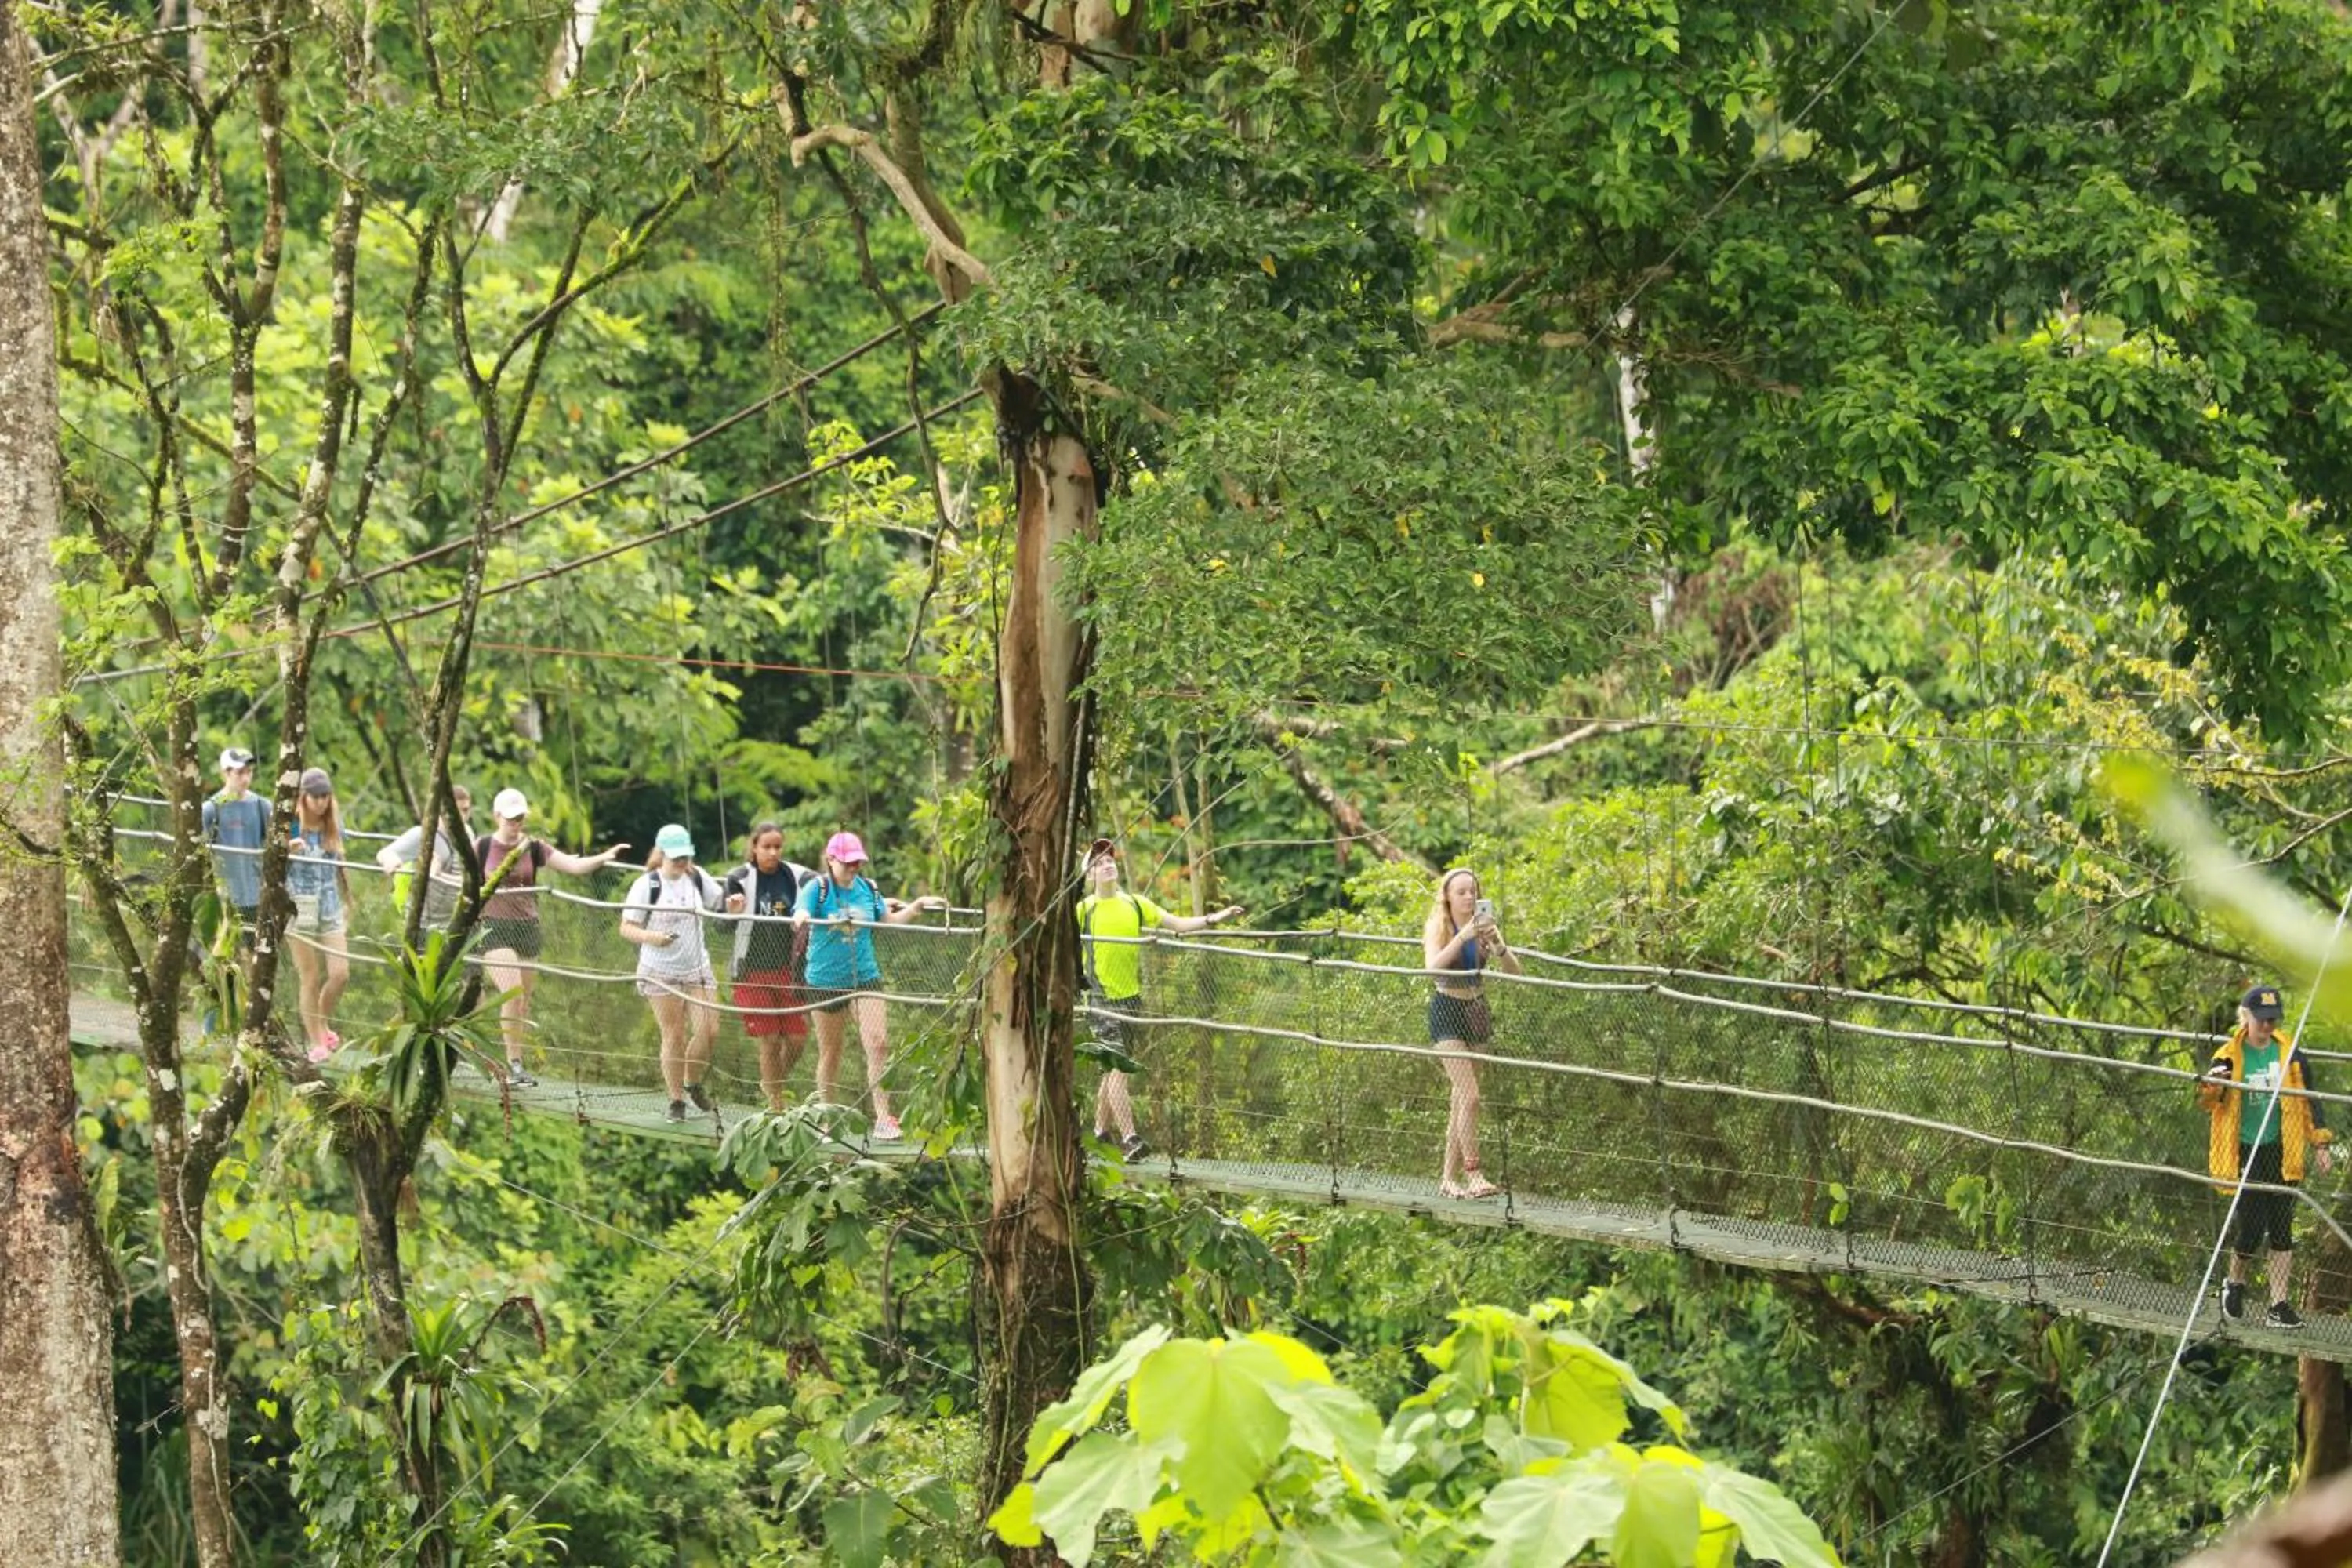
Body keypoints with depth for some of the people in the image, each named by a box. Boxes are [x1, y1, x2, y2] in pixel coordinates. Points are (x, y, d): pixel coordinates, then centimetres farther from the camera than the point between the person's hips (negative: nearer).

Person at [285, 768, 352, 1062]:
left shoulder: (334, 827, 9)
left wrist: (348, 903, 22)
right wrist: (287, 850, -26)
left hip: (331, 909, 4)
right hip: (301, 909, -4)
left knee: (340, 973, -7)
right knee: (311, 979, -1)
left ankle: (324, 1024, 19)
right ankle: (316, 1043, 9)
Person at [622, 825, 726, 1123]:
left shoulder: (697, 878, 4)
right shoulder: (647, 885, -8)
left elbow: (719, 902, 17)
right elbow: (626, 928, -7)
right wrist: (651, 937, -27)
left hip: (698, 969, 4)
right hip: (661, 972, -4)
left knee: (709, 1029, -6)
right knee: (674, 1035, -1)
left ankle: (693, 1082, 19)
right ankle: (676, 1100, 10)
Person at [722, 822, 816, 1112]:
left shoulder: (798, 877, 0)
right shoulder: (739, 879, -5)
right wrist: (733, 913, -25)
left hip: (788, 968, 3)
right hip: (753, 971, -3)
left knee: (798, 1038, 2)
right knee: (770, 1040, -2)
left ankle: (774, 1084, 30)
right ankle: (776, 1105, 10)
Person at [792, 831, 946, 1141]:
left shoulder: (868, 888, 6)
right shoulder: (818, 889, -7)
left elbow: (889, 921, 21)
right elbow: (801, 913, -26)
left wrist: (918, 906, 11)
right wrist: (802, 917, -49)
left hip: (865, 976, 3)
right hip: (826, 981, -3)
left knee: (878, 1043, -12)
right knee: (830, 1053, 8)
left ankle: (883, 1118, -13)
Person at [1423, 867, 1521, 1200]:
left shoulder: (1485, 926, 3)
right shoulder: (1437, 927, -6)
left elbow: (1514, 970, -5)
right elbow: (1433, 968, -24)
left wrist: (1497, 944, -23)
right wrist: (1463, 936, -32)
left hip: (1477, 1011, 5)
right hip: (1448, 1012, -5)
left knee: (1459, 1099, 7)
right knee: (1470, 1095, -16)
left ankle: (1449, 1178, 13)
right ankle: (1472, 1175, -18)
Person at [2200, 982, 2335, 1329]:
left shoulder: (2291, 1056, 5)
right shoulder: (2229, 1056, -3)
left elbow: (2309, 1101, 12)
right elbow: (2207, 1104, -8)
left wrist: (2320, 1144, 8)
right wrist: (2211, 1086, -31)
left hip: (2282, 1153, 3)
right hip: (2245, 1153, -2)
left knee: (2281, 1229, 1)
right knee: (2251, 1225, -8)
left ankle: (2279, 1305, 6)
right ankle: (2234, 1284, 20)